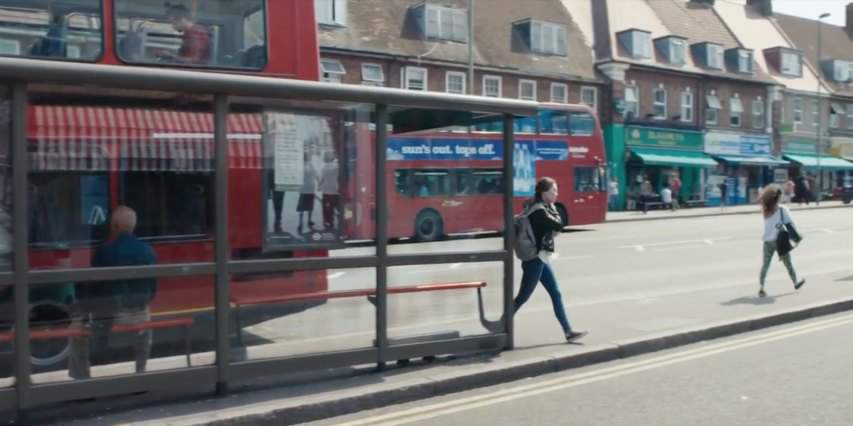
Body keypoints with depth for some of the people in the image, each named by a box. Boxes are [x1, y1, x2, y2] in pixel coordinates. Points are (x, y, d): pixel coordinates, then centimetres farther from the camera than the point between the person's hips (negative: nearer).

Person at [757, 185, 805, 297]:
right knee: (788, 263, 16)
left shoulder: (766, 210, 1)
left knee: (765, 264, 6)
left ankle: (761, 288, -2)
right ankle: (795, 283, 34)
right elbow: (790, 223, -8)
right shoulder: (782, 209, -11)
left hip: (768, 241, 3)